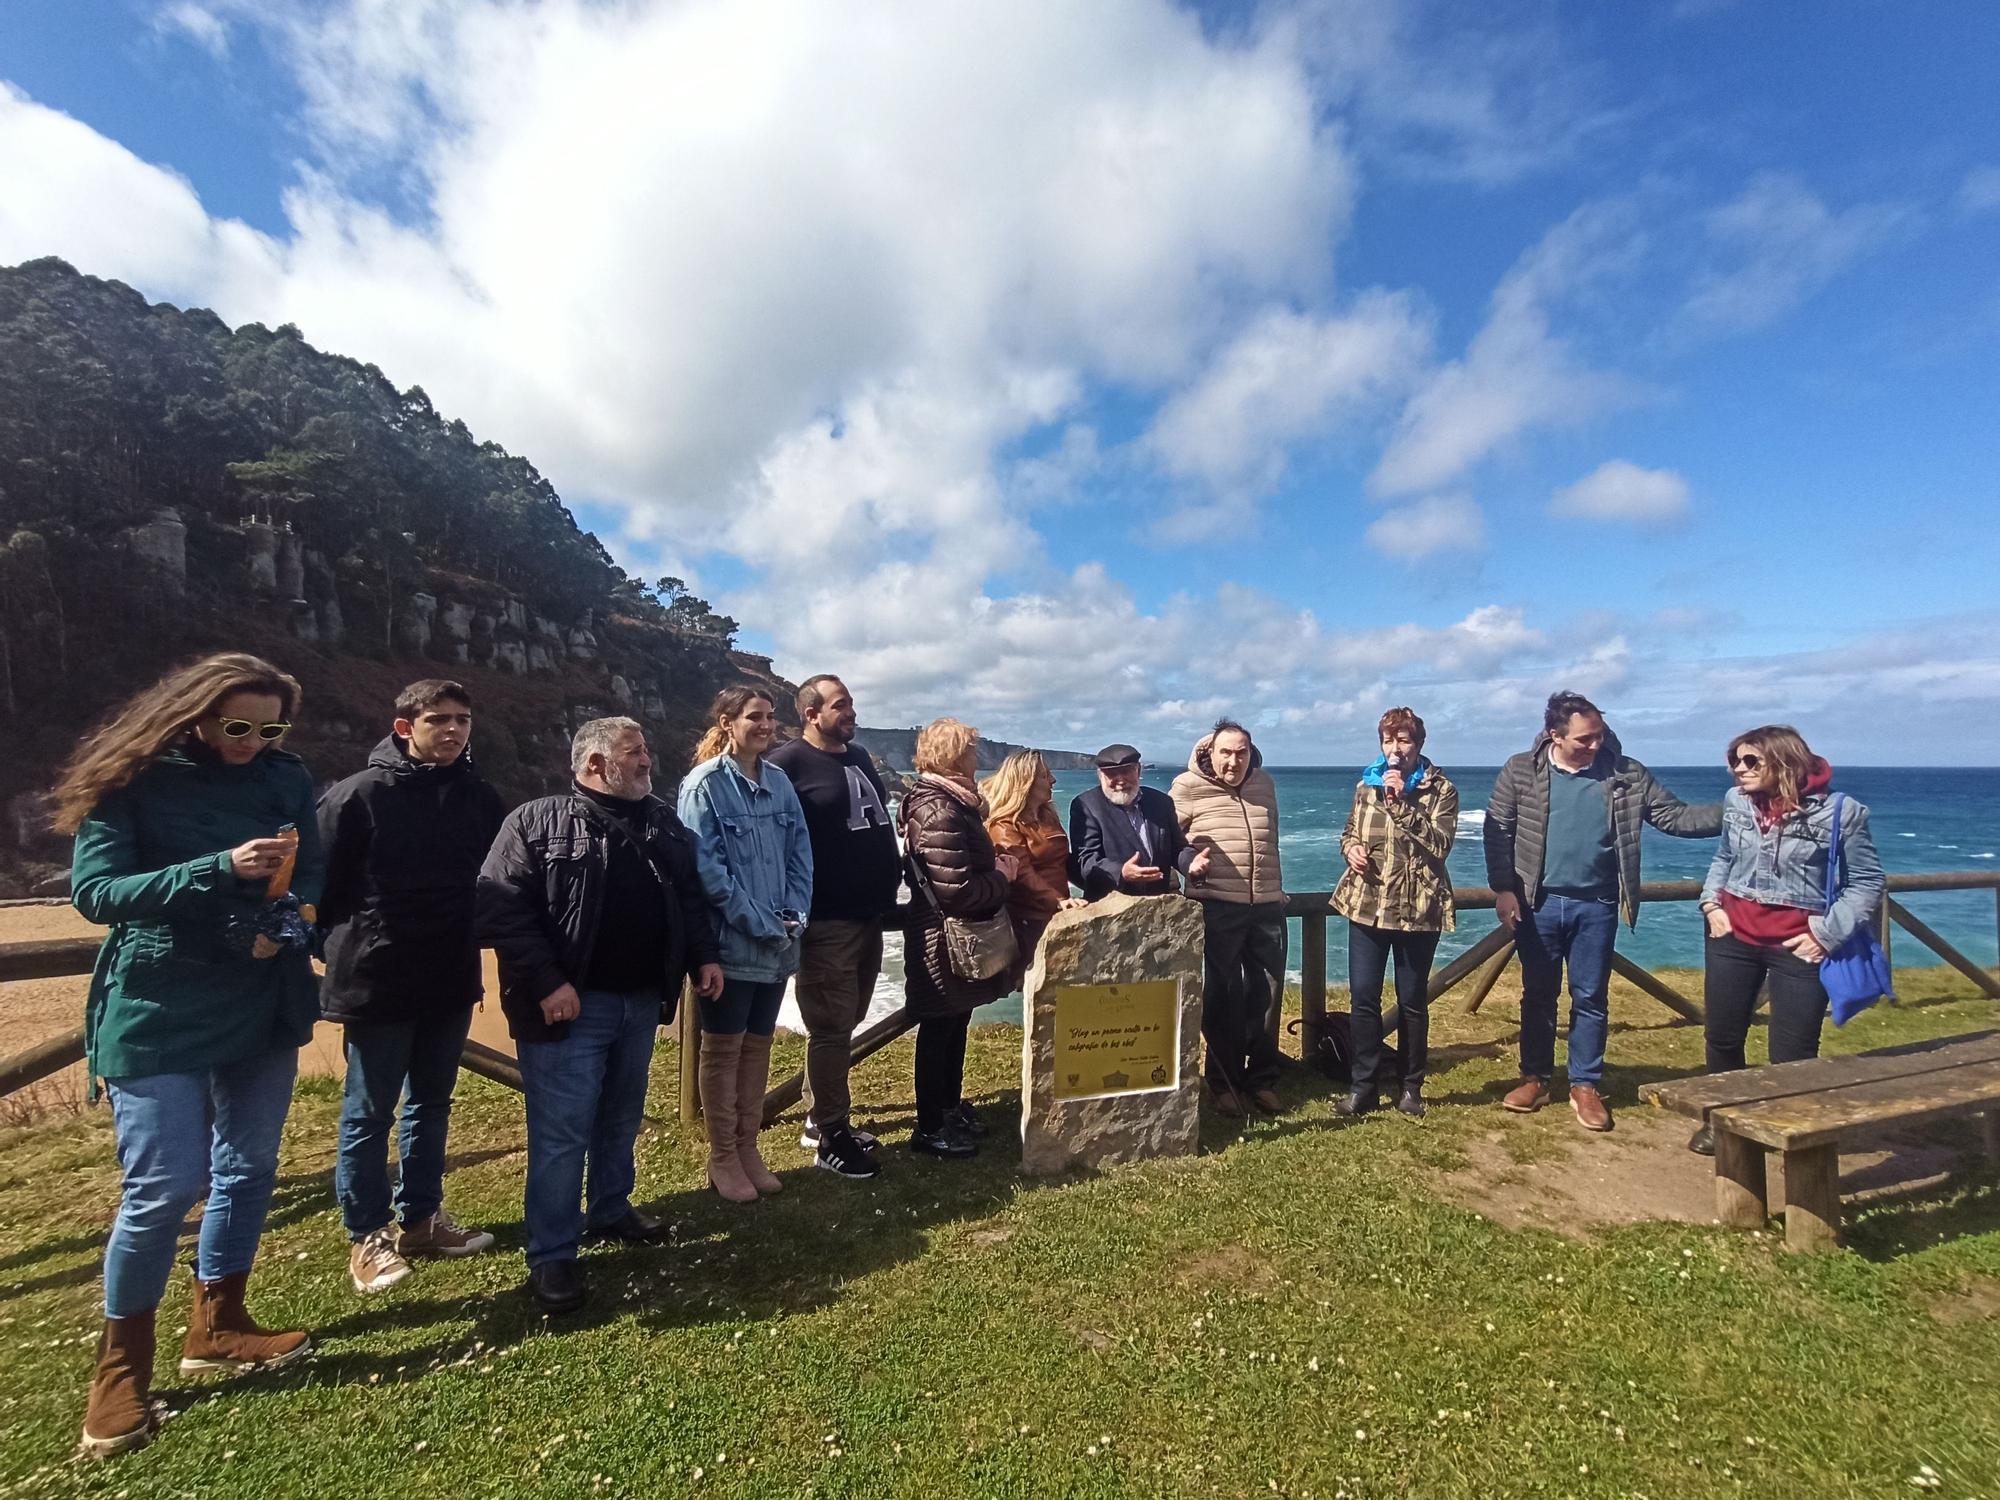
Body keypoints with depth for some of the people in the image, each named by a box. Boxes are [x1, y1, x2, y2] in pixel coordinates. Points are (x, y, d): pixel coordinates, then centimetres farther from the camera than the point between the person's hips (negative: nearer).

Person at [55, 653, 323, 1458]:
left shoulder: (284, 778, 0)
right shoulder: (128, 781, -9)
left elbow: (312, 872, 5)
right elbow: (94, 890, -16)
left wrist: (287, 923, -15)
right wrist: (220, 869, -30)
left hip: (261, 1005, 4)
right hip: (158, 1013, -4)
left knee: (247, 1170, 13)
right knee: (163, 1189, -2)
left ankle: (216, 1324, 32)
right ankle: (121, 1365, 22)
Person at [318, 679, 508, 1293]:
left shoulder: (482, 799, 2)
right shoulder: (359, 794, -11)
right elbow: (322, 882, -9)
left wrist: (475, 939, 8)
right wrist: (343, 949, -6)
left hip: (452, 982, 5)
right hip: (377, 983, -4)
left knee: (431, 1103, 17)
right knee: (369, 1112, 9)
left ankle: (420, 1218, 32)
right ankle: (367, 1235, 25)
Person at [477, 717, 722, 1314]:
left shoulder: (663, 822, 8)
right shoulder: (537, 822, -10)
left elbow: (689, 897, 15)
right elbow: (500, 908, -15)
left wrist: (703, 956, 6)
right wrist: (545, 982, -20)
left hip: (641, 1001, 6)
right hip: (570, 1006, -6)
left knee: (622, 1118, 20)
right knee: (562, 1130, 0)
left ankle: (611, 1210, 39)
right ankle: (551, 1256, 15)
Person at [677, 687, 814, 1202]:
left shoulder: (779, 782, 7)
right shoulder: (704, 784, -11)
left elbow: (801, 853, 8)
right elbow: (706, 868, -16)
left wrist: (795, 915, -5)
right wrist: (761, 923, -17)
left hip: (780, 944, 6)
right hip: (731, 943, -6)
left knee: (758, 1046, 16)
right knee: (723, 1050, 9)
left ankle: (747, 1147, 30)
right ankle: (722, 1158, 23)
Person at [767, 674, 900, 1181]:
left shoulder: (860, 757, 14)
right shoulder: (788, 763, -11)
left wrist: (889, 887, 18)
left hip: (868, 915, 8)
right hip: (826, 922, -8)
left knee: (842, 1026, 17)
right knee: (831, 1030, 1)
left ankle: (821, 1119, 31)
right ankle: (831, 1138, 15)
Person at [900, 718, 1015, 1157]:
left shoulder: (952, 802, 8)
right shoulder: (939, 812, -25)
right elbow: (957, 891, -29)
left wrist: (997, 864, 2)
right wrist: (1002, 878, -14)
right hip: (946, 940, -10)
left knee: (955, 1025, 21)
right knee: (938, 1031, 4)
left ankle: (951, 1107, 37)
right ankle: (929, 1129, 19)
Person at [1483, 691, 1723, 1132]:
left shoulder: (1626, 774, -2)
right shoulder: (1520, 772, -6)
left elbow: (1674, 817, -1)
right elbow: (1497, 832, -5)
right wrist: (1503, 889, -10)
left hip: (1596, 906, 1)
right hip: (1537, 903, -1)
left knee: (1591, 998, 9)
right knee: (1538, 994, 11)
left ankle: (1585, 1086, 23)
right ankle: (1535, 1079, 24)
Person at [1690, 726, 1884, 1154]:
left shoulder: (1838, 811, -11)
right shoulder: (1736, 802, 2)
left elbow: (1868, 882, -4)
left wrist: (1829, 934, -12)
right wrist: (1711, 902, 4)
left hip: (1799, 944, -4)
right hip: (1733, 936, 4)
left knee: (1793, 1053, 2)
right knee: (1721, 1036, 14)